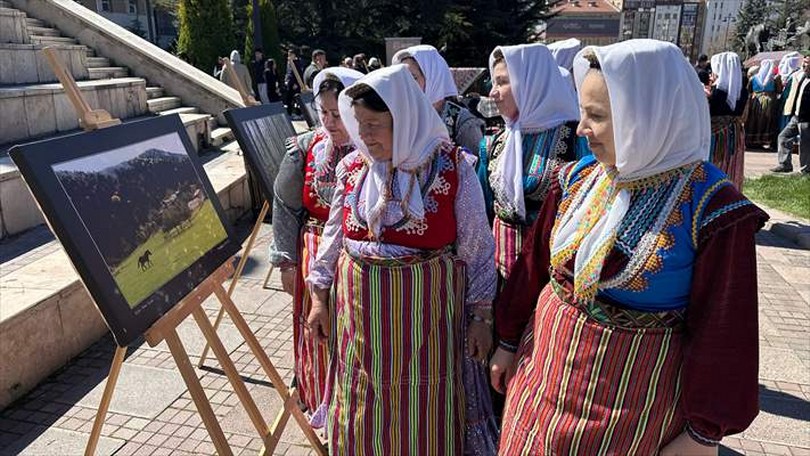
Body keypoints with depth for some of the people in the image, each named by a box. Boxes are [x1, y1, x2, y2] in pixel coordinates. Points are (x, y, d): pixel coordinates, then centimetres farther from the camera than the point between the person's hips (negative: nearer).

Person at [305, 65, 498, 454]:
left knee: (424, 413, 11)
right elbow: (333, 235, 10)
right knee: (365, 410, 17)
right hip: (361, 307, 4)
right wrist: (319, 297, 10)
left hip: (426, 306, -3)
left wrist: (481, 316, -5)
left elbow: (477, 249, -5)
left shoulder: (452, 168, -9)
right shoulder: (352, 167, 2)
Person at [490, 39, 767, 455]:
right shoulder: (576, 179, -4)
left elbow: (723, 332, -12)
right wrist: (508, 342, 11)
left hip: (634, 400, -4)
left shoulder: (713, 210, -18)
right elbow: (534, 265, 5)